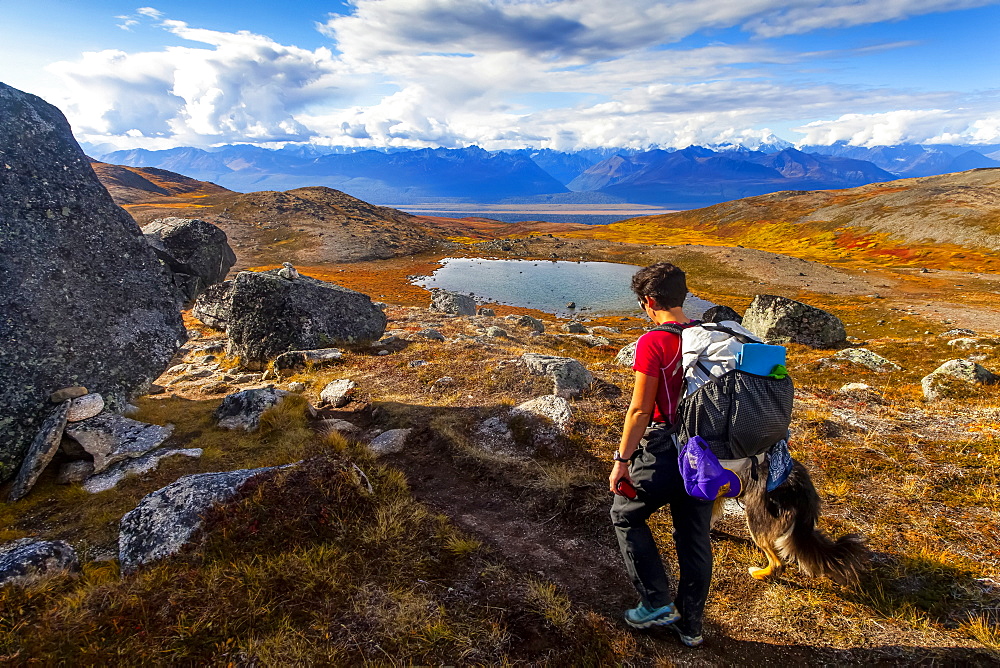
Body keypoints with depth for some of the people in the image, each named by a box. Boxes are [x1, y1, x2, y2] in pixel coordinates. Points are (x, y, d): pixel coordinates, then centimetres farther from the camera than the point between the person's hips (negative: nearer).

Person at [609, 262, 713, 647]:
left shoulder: (652, 343, -17)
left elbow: (640, 410, -18)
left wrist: (622, 460, -9)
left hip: (665, 452, -7)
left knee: (626, 515, 18)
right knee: (695, 536, 18)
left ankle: (656, 603, 20)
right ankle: (690, 625, 34)